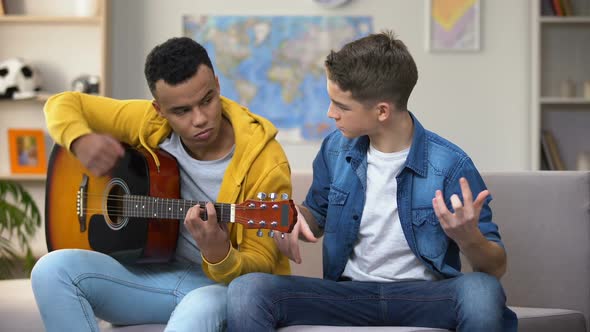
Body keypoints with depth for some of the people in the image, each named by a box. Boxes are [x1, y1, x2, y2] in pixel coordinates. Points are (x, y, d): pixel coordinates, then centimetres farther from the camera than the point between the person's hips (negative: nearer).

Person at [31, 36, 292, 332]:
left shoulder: (265, 161, -17)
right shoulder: (150, 123, -4)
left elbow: (260, 262, -13)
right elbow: (64, 104, 8)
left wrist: (220, 256, -38)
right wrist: (81, 141, -17)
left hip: (226, 284, -5)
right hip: (157, 271, 6)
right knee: (53, 269, -20)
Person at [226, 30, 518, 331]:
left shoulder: (450, 165, -12)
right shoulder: (336, 149, 2)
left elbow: (496, 268, -8)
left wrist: (468, 238, -31)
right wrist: (294, 215, -3)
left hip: (423, 296, -2)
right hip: (350, 292, 2)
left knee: (480, 291, -37)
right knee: (246, 289, -24)